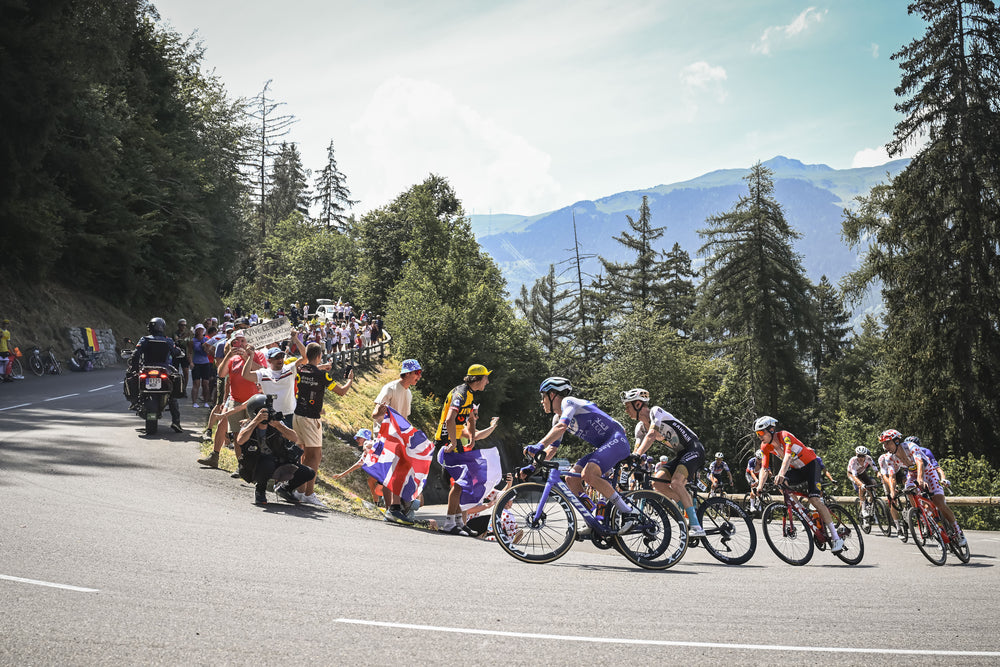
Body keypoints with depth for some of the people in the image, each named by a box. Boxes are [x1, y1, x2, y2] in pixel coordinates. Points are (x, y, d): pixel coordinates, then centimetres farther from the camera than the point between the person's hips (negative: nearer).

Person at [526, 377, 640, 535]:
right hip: (602, 447, 10)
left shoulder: (568, 402, -12)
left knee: (588, 474, -30)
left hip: (616, 441, -10)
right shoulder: (557, 418, 17)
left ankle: (629, 512, -23)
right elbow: (551, 450, 18)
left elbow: (561, 427, -31)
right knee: (571, 479, -4)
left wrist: (539, 446, -42)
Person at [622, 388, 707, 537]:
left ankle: (697, 527, -27)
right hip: (680, 455, 9)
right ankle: (691, 507, 3)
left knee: (675, 482, -27)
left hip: (694, 449, -9)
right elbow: (638, 450, 4)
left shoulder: (656, 411, -15)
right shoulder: (640, 428, 9)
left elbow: (651, 435, -30)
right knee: (657, 482, -7)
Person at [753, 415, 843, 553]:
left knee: (814, 499, -22)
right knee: (782, 483, -22)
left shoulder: (784, 436, -27)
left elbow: (787, 455, -44)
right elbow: (764, 468, -12)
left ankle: (836, 538, -20)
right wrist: (760, 486, -30)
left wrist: (781, 474, -61)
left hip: (810, 464, -7)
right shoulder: (765, 446, -8)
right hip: (796, 469, 7)